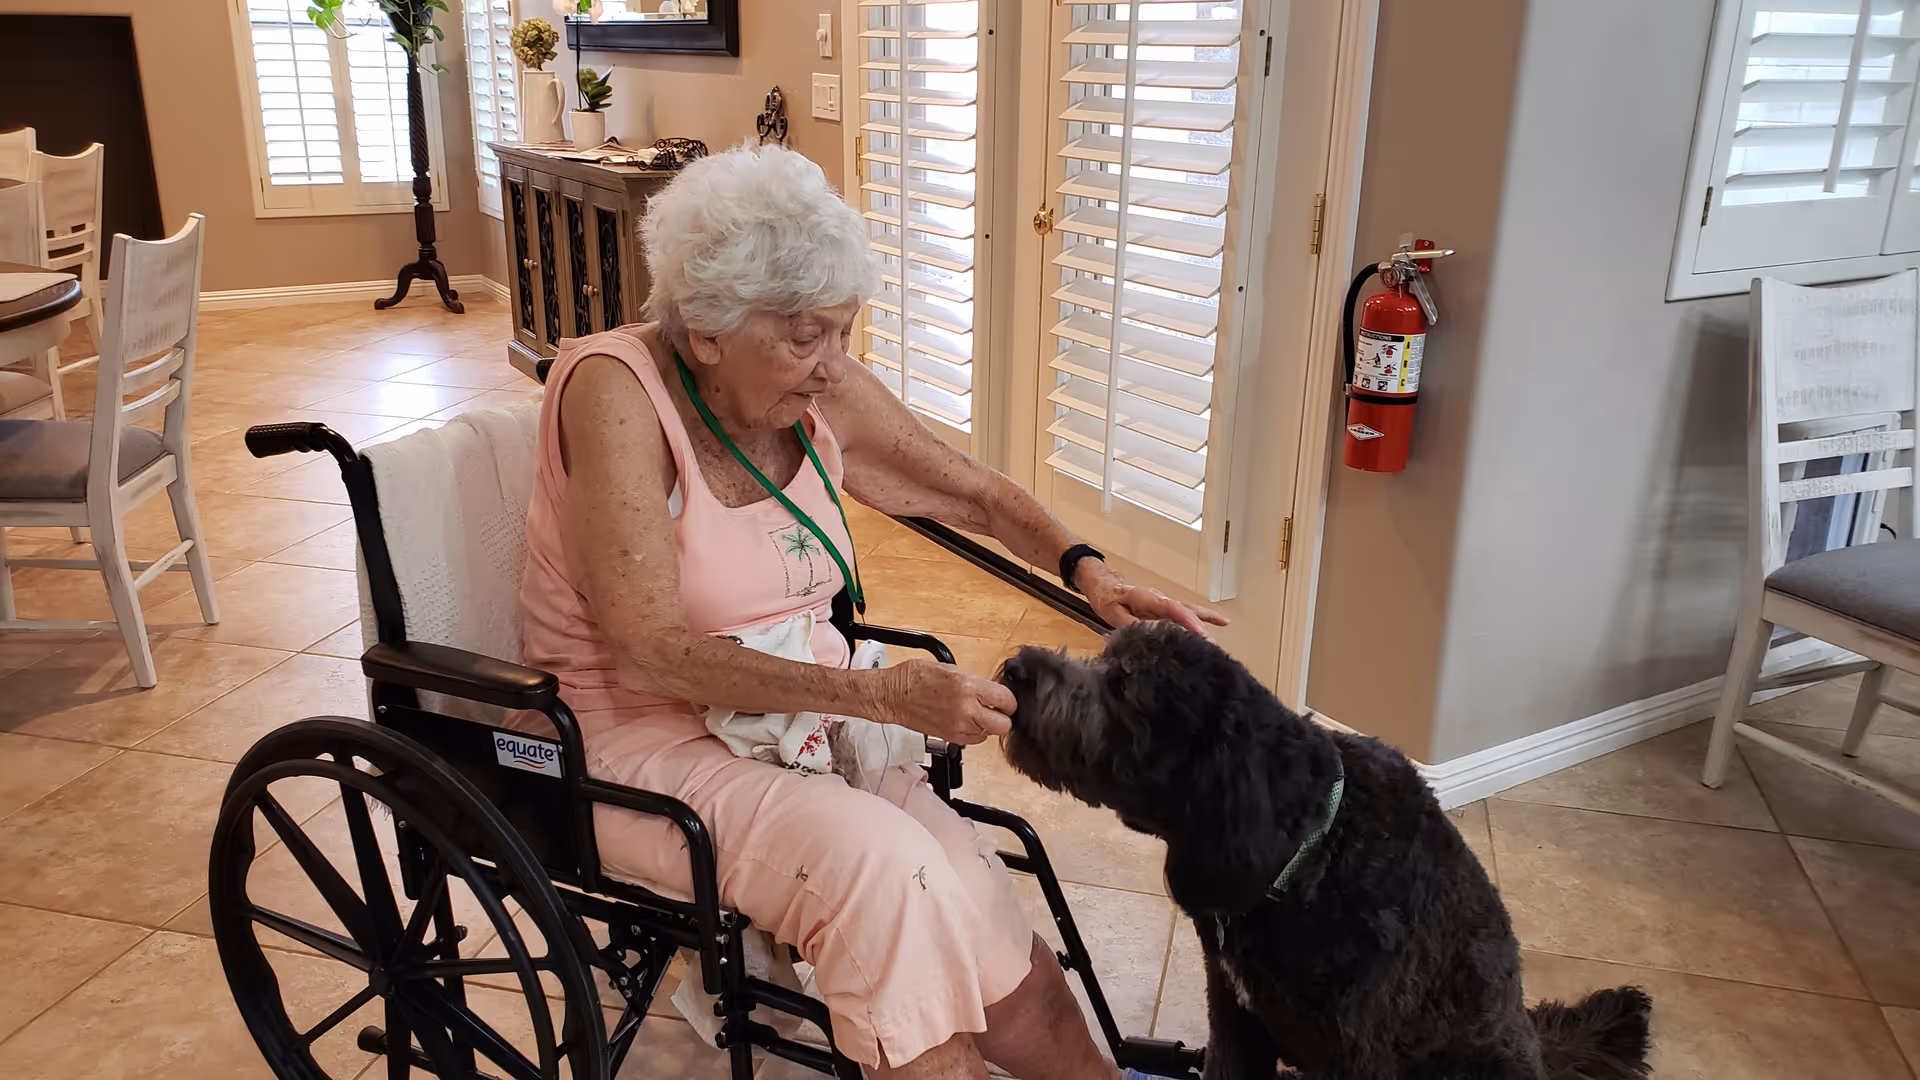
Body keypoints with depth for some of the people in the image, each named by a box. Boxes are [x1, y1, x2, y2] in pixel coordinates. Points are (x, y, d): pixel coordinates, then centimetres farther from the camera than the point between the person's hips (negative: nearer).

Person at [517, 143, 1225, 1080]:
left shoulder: (820, 391, -2)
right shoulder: (615, 390, -20)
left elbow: (979, 497, 9)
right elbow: (651, 650, -26)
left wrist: (1088, 572, -10)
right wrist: (881, 695, -31)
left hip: (801, 712, 5)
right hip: (645, 740, -5)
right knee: (878, 863, -28)